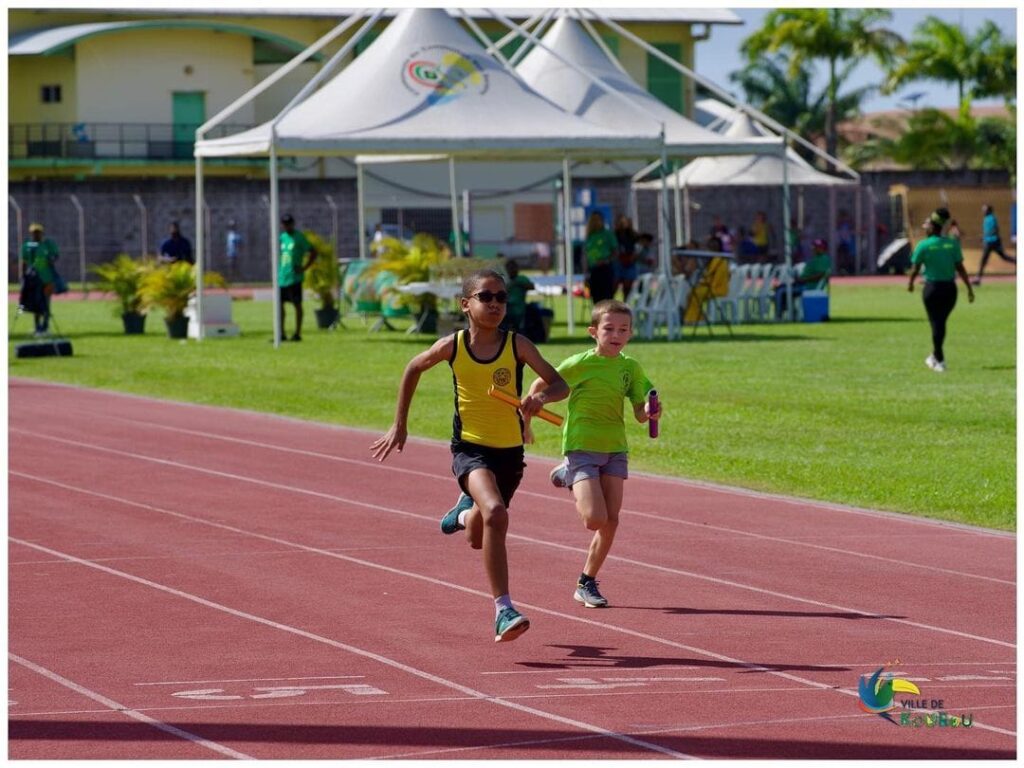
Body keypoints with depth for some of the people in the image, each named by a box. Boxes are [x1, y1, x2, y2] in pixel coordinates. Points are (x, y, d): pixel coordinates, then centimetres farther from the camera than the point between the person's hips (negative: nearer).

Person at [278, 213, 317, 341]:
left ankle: (297, 333, 1)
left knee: (297, 304, -2)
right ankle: (281, 333, 13)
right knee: (279, 304, 6)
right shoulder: (281, 238, 13)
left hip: (294, 278, -7)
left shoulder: (299, 237, -5)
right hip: (281, 277, 7)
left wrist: (304, 267, -12)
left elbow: (313, 253, -8)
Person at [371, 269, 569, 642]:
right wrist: (399, 425, 13)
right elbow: (413, 369, 11)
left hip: (510, 452, 2)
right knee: (496, 513, -30)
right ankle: (503, 611, -27)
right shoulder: (452, 346, -8)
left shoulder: (517, 345, -9)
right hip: (470, 448, -2)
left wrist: (542, 396, -36)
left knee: (479, 539, 18)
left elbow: (560, 384, -12)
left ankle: (465, 511, 58)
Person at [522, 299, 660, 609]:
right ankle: (569, 477, 15)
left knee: (611, 521, 0)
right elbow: (539, 386, 0)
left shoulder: (630, 368, 4)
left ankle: (587, 584, 16)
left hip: (615, 449, 5)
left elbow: (640, 414, 6)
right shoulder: (580, 364, -10)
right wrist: (525, 420, -4)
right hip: (581, 446, -5)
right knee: (595, 519, -16)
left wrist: (650, 412, -16)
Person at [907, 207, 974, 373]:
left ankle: (940, 361, 3)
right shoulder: (952, 244, 0)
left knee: (936, 323, 4)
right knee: (941, 322, 18)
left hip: (932, 288, -3)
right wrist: (969, 289, 2)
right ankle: (935, 356, 29)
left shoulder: (923, 245, -9)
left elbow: (915, 269, -4)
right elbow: (960, 268, -2)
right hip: (950, 288, 3)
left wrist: (910, 284, 15)